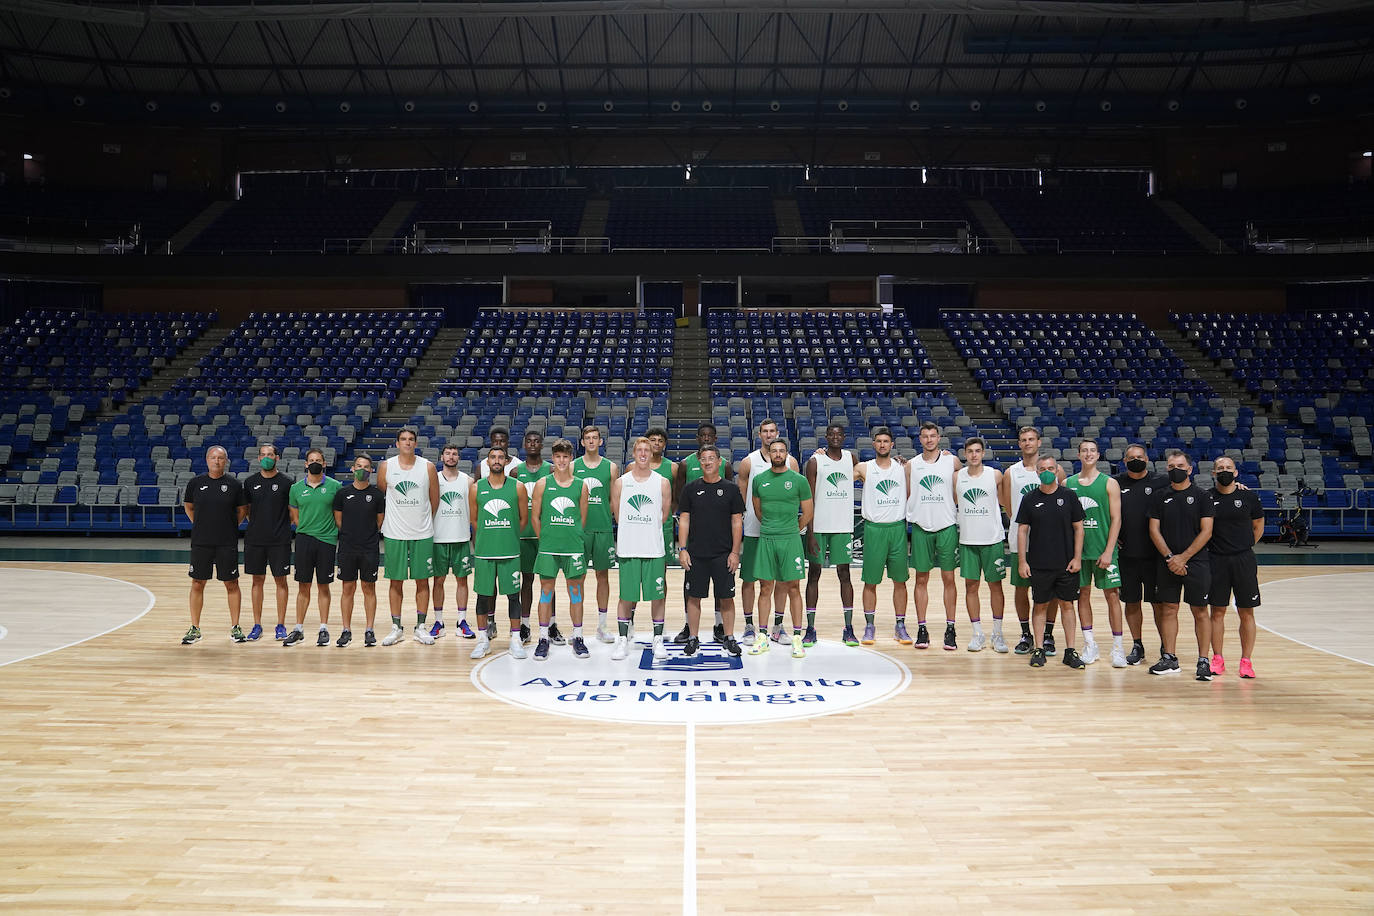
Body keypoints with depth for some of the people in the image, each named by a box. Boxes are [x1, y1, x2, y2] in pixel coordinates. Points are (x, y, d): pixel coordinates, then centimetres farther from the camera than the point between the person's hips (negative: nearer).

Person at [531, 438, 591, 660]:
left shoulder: (581, 485, 4)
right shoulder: (543, 484, 2)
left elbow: (582, 519, 10)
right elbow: (536, 517, 6)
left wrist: (573, 538, 10)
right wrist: (545, 539, 7)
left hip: (574, 546, 1)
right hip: (548, 547, -1)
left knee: (575, 591, 7)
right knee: (546, 591, 4)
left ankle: (577, 637, 17)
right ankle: (543, 638, 12)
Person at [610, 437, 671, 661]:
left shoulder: (662, 483, 3)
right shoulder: (620, 482, 4)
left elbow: (664, 516, 10)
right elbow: (617, 515, 11)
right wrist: (632, 533, 10)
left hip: (654, 549, 0)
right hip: (627, 549, 0)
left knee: (657, 596, 4)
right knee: (625, 596, 4)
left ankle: (658, 640, 16)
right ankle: (623, 639, 15)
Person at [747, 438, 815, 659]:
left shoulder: (798, 480, -1)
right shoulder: (759, 479, 6)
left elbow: (808, 512, 6)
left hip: (790, 540, -2)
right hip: (765, 540, 2)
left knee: (793, 588, 0)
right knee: (765, 588, 5)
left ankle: (797, 638, 6)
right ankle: (762, 638, 12)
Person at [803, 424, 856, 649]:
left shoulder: (850, 458, 8)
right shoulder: (815, 461, -4)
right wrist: (810, 533, -12)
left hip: (843, 527, 3)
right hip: (818, 527, -3)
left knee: (844, 575, 6)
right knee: (814, 575, 3)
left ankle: (849, 628, 11)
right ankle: (810, 629, 9)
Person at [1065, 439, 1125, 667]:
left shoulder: (1109, 483, -1)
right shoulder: (1068, 484, 6)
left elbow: (1116, 519, -5)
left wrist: (1108, 551, -12)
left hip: (1103, 551, -2)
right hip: (1078, 549, 3)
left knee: (1112, 595, -1)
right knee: (1083, 594, 7)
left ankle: (1117, 648, 6)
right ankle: (1089, 645, 17)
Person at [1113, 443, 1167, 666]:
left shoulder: (1161, 482, -1)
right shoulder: (1115, 483, 6)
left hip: (1154, 555, -2)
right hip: (1126, 554, 3)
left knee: (1159, 603, 1)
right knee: (1131, 602, 9)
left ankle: (1166, 648, 11)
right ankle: (1137, 646, 21)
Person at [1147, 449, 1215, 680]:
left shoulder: (1201, 497, 0)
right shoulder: (1159, 497, 7)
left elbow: (1206, 532, -5)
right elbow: (1154, 530, 4)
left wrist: (1183, 557, -11)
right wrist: (1169, 557, -8)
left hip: (1196, 562, -2)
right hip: (1167, 563, 3)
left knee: (1200, 612, 0)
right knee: (1168, 610, 7)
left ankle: (1203, 661, 6)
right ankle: (1169, 658, 15)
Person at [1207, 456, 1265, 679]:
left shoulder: (1249, 497, 1)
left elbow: (1258, 526, 13)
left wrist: (1245, 547, 10)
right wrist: (1214, 547, 2)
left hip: (1244, 560, 0)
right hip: (1216, 560, 0)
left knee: (1246, 613, 3)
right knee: (1217, 611, 5)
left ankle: (1246, 661, 12)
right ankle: (1217, 660, 13)